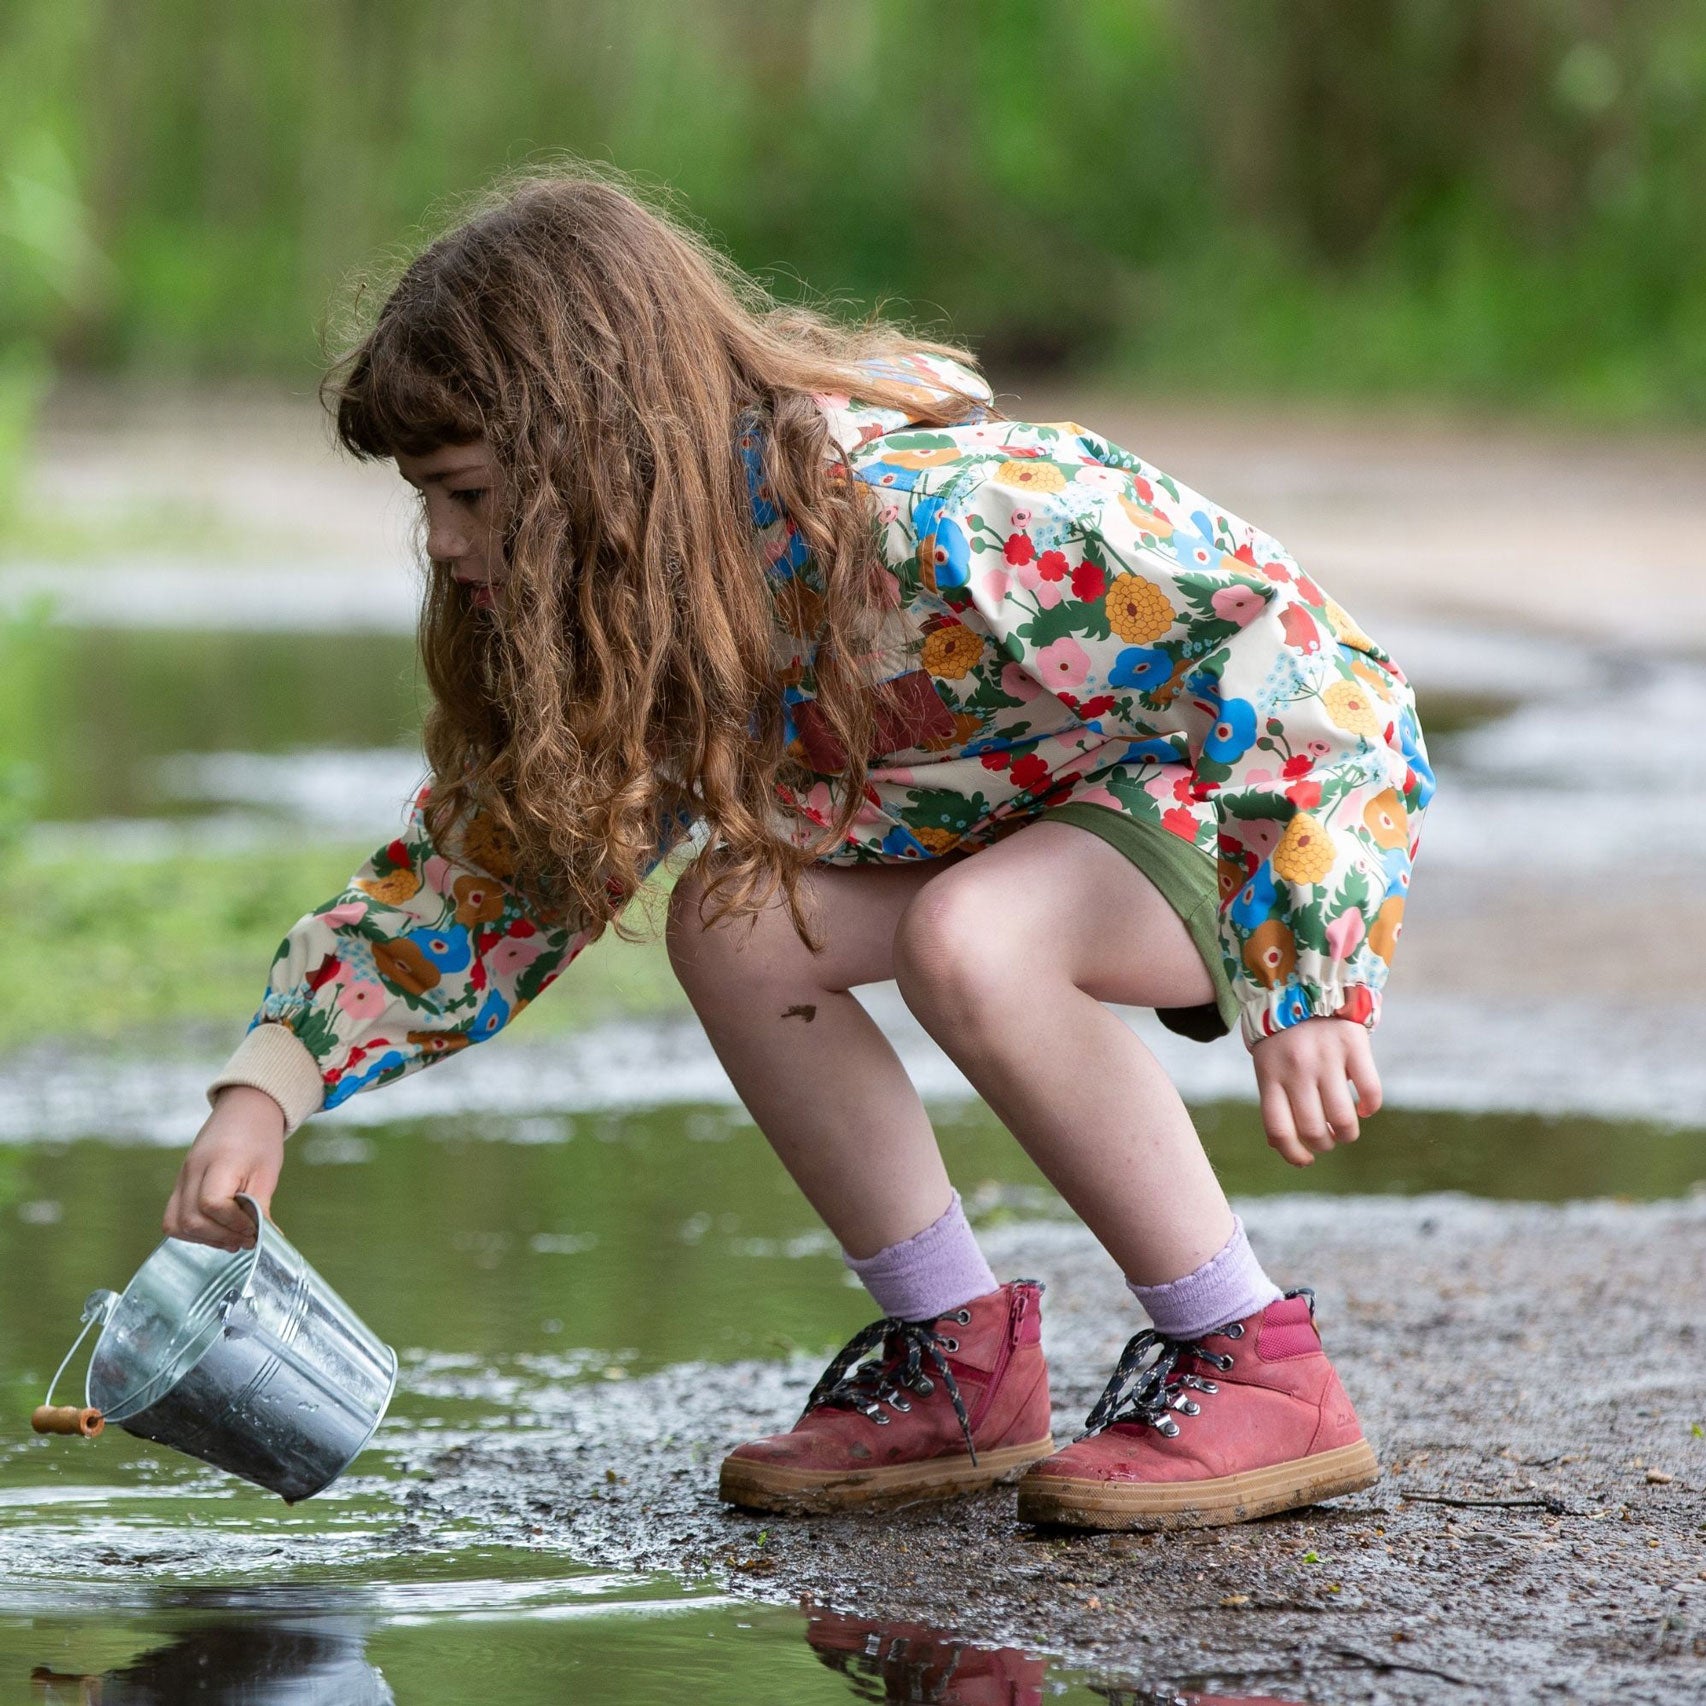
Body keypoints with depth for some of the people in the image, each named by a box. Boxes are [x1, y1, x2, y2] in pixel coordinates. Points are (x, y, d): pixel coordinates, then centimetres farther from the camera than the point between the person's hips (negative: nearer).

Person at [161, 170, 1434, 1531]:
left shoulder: (919, 518, -34)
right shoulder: (620, 617, -8)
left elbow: (1279, 656, -35)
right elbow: (485, 866, 2)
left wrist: (1304, 994, -36)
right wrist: (269, 1087, -10)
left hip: (1315, 774, -8)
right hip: (1044, 798, 8)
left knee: (967, 942, -33)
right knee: (738, 918, -11)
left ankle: (1261, 1372, -19)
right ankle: (961, 1367, 0)